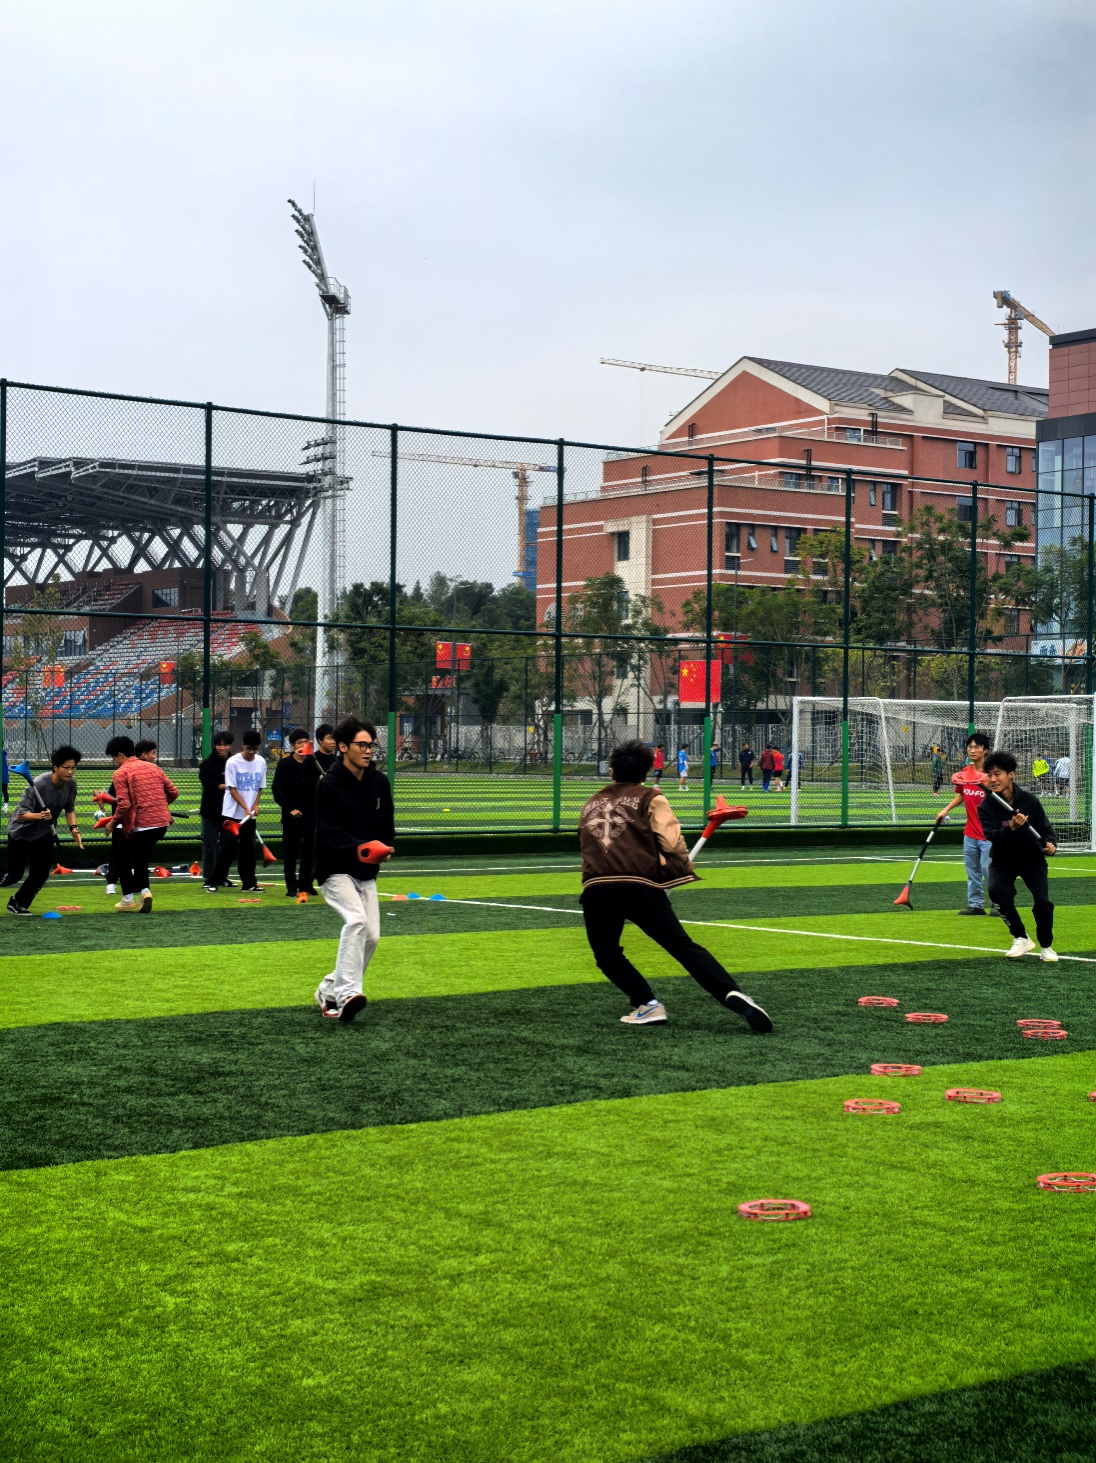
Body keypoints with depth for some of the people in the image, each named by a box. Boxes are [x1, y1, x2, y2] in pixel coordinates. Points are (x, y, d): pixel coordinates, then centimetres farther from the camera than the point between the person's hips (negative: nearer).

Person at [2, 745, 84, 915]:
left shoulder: (71, 783, -12)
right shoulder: (39, 784, -31)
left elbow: (69, 809, 5)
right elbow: (21, 814, -31)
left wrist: (74, 828, -9)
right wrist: (39, 815, -49)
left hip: (44, 834, 6)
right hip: (21, 832, -6)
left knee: (40, 874, 1)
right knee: (14, 874, 0)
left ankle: (18, 904, 19)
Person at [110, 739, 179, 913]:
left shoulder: (121, 773, -6)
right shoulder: (154, 768, 9)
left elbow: (124, 804, -15)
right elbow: (173, 792, 9)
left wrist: (114, 822, -1)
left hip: (138, 825, -5)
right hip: (162, 822, 5)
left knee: (123, 858, 17)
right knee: (142, 857, 21)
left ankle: (128, 898, 16)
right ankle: (144, 890, 0)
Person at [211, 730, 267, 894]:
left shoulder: (261, 762, 4)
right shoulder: (232, 762, -10)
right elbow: (232, 789, -10)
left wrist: (255, 805, -5)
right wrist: (246, 808, -17)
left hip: (250, 815, 4)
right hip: (232, 813, -4)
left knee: (249, 848, 5)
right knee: (229, 847, -6)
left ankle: (249, 884, 8)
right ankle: (217, 880, 5)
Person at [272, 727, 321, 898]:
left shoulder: (312, 762, 5)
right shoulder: (285, 764, -4)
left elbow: (317, 785, 11)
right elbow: (277, 790, -6)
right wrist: (290, 808, -13)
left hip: (311, 814, 3)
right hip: (291, 815, -3)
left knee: (309, 850, 6)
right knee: (290, 851, 1)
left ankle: (306, 884, 16)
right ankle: (291, 887, 7)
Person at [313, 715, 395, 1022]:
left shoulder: (379, 782, 5)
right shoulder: (329, 785, -13)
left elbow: (387, 826, 10)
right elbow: (328, 833, -21)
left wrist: (382, 847, -11)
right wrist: (360, 847, -36)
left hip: (366, 873, 7)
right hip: (335, 870, -7)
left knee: (371, 936, 3)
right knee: (356, 920, -27)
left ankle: (330, 989, 19)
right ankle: (347, 993, -33)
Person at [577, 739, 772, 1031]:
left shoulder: (591, 804, 25)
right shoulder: (650, 798, 12)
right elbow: (672, 843, 0)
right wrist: (683, 867, 18)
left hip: (595, 887, 2)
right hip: (641, 884, -2)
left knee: (606, 954, 21)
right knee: (684, 946, -3)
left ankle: (647, 1005, 6)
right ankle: (732, 994, -18)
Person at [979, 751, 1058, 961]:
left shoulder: (1030, 801, -15)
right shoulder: (987, 807, -16)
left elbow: (1046, 828, -7)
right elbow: (992, 836, -29)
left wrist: (1050, 844, -29)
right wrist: (1011, 828, -49)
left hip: (1032, 859, 0)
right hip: (1003, 861, 0)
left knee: (1042, 900, -18)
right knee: (996, 890, -28)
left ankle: (1046, 946, 9)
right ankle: (1021, 938, -8)